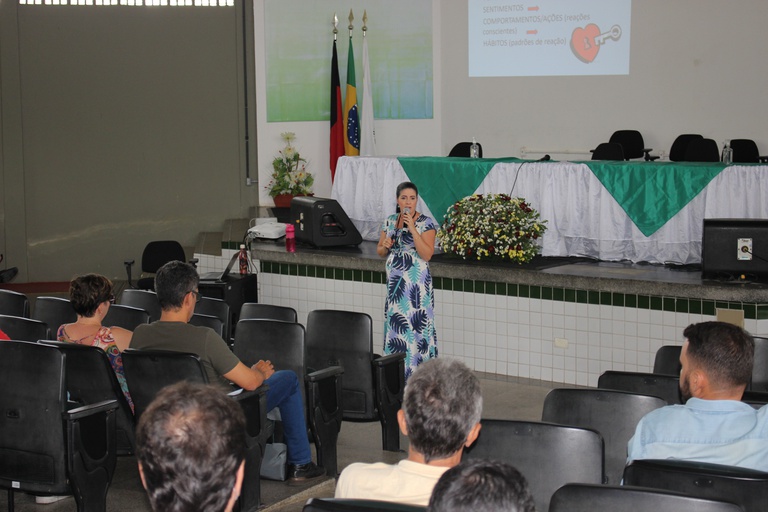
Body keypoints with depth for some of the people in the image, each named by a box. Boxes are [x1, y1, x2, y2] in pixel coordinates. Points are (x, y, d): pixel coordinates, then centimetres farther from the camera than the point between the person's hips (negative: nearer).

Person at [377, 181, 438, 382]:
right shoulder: (389, 221, 9)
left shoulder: (426, 223, -7)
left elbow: (427, 254, -17)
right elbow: (380, 252, 17)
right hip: (394, 282, 5)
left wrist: (412, 228, -21)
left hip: (417, 283, -5)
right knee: (394, 325, 6)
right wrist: (385, 246, -6)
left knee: (417, 325, -7)